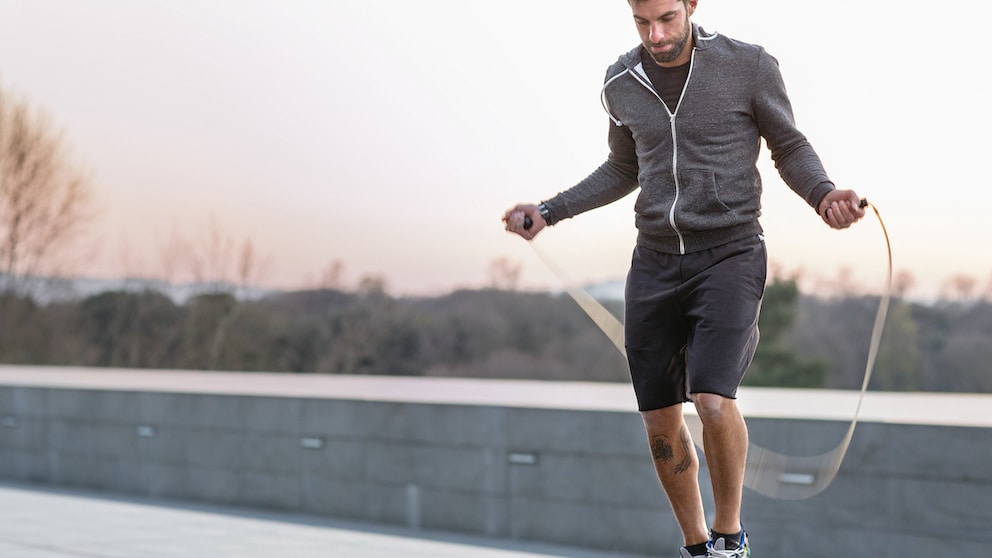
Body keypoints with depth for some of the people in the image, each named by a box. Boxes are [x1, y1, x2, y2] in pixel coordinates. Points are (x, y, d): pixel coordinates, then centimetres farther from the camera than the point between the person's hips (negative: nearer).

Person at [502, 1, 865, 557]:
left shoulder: (749, 66, -7)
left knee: (713, 401, -21)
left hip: (729, 256, -4)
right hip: (654, 262, 4)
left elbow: (790, 147, 4)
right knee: (661, 422, 6)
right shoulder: (622, 84, 5)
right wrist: (550, 211, 15)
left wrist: (824, 194, -15)